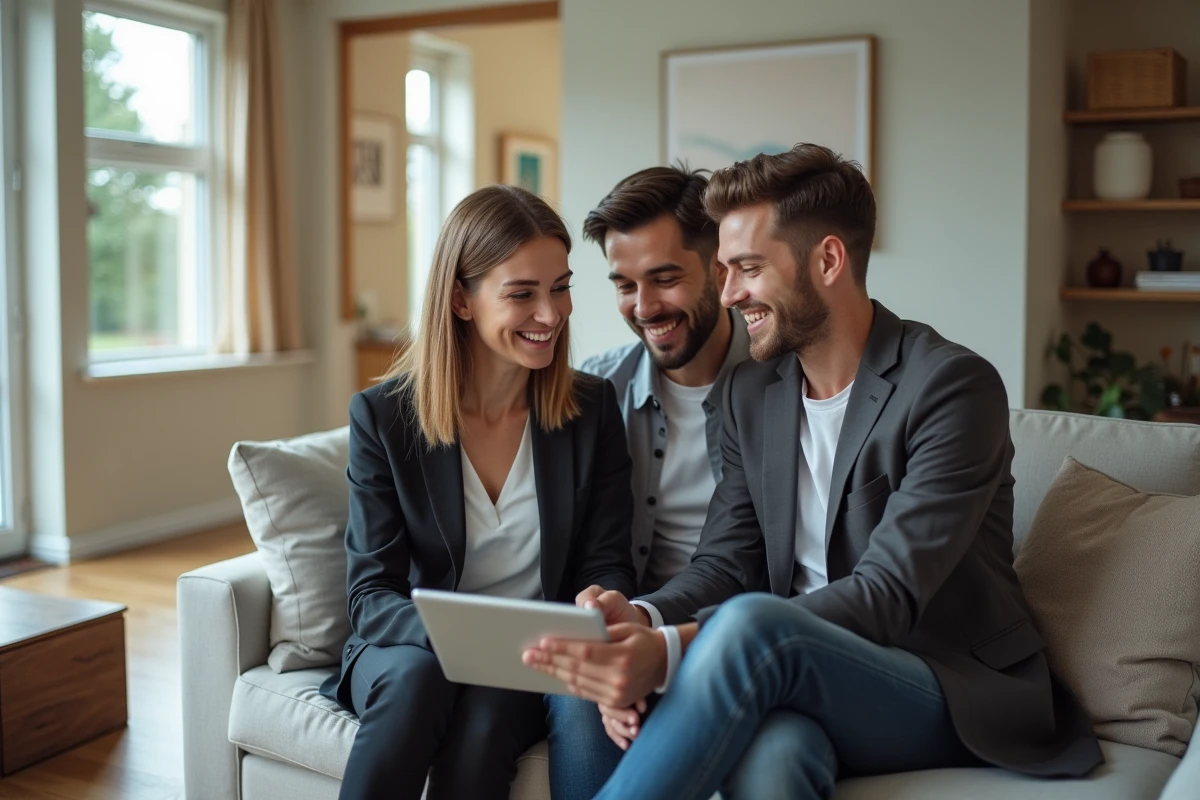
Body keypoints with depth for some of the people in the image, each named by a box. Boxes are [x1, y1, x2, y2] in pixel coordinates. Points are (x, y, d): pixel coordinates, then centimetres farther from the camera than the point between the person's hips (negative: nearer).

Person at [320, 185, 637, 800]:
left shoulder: (593, 409, 0)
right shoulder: (383, 416, -5)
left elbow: (607, 566, 1)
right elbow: (372, 594, -8)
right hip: (408, 651, 0)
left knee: (491, 702, -32)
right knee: (418, 677, -34)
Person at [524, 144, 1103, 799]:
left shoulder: (953, 386, -13)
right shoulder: (751, 391, 9)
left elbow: (888, 596, -21)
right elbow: (724, 562, 4)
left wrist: (674, 649, -32)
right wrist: (644, 618, -21)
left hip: (958, 693, -3)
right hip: (802, 678, 4)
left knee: (750, 623, -35)